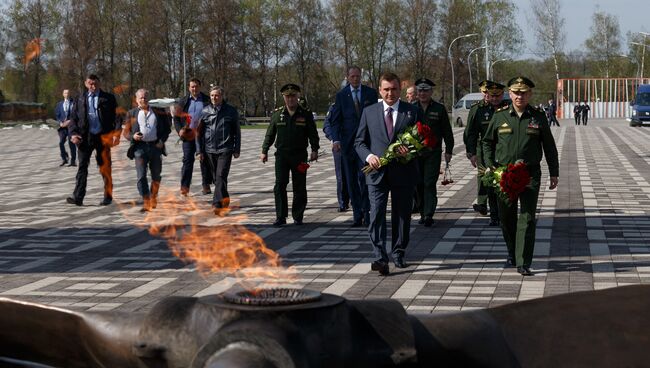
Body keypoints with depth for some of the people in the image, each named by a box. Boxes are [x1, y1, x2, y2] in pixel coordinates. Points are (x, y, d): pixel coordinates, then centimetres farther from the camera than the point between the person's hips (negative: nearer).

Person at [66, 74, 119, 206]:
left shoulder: (108, 98, 5)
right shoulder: (80, 100, 11)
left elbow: (117, 116, 1)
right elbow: (73, 118, 12)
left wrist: (116, 134, -11)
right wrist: (73, 134, -4)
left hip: (103, 137, -2)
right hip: (85, 137, 2)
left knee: (105, 168, 5)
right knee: (82, 167, -4)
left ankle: (108, 197, 15)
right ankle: (78, 197, -8)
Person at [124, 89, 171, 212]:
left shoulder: (158, 112, 10)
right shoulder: (132, 113, 9)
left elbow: (167, 128, 14)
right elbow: (126, 132, 8)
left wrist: (162, 140, -2)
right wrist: (133, 136, -13)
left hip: (155, 146, 1)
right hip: (140, 147, -1)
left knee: (156, 176, 11)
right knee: (141, 176, -10)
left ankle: (153, 198, 32)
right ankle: (146, 202, -11)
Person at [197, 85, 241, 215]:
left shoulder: (231, 111, 3)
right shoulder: (205, 111, 7)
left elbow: (237, 132, 7)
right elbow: (200, 132, 11)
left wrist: (236, 150, 3)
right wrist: (200, 150, 6)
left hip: (225, 150, -3)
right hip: (210, 150, 3)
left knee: (221, 176, -15)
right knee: (216, 178, 10)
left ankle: (217, 204, -20)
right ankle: (225, 200, 27)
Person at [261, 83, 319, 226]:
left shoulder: (306, 115, 4)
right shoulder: (277, 114, 7)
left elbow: (313, 134, 5)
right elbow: (270, 134, 12)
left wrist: (314, 150, -6)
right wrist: (264, 151, 8)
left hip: (300, 155, 0)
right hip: (282, 154, 0)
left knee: (299, 187, 3)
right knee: (280, 185, -9)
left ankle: (297, 217, 13)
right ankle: (281, 217, -5)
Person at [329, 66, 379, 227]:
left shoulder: (370, 93, 6)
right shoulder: (341, 95, 5)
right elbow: (335, 120, 2)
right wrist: (336, 139, -12)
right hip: (348, 141, 2)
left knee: (364, 176, -13)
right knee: (351, 180, 5)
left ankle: (366, 211, -5)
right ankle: (357, 213, 11)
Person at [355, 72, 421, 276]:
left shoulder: (413, 111, 5)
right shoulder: (369, 112, 8)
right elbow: (359, 142, 10)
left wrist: (411, 150, -15)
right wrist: (369, 156, -10)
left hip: (404, 172, 0)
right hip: (378, 173, 0)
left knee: (402, 215, 9)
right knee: (377, 215, -12)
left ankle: (398, 254, 23)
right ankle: (380, 258, -16)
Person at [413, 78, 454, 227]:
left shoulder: (439, 109, 3)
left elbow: (447, 131, 6)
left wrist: (448, 150, 1)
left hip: (433, 153, -2)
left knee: (430, 183, -9)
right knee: (418, 184, 5)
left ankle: (429, 215, -11)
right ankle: (423, 213, 16)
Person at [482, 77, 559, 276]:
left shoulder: (538, 117, 3)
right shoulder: (499, 116, 4)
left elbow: (549, 147, 9)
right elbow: (487, 142, 13)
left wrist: (554, 173, 7)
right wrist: (490, 165, 0)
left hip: (530, 175, -1)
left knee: (527, 219, -7)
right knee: (506, 218, 11)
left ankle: (523, 263, -5)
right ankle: (512, 253, 32)